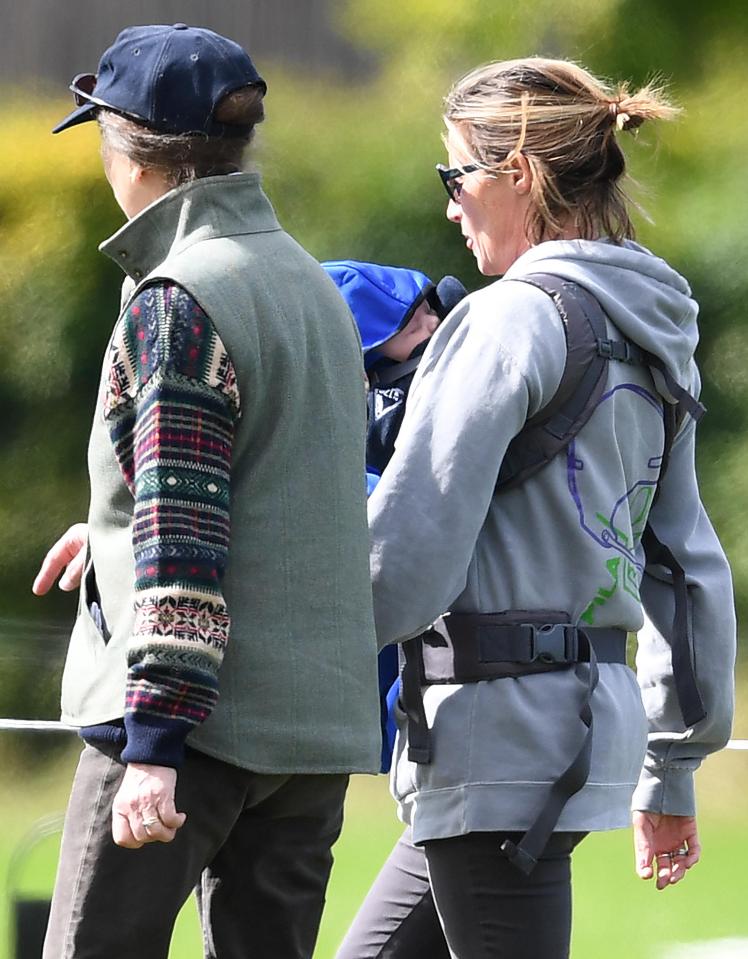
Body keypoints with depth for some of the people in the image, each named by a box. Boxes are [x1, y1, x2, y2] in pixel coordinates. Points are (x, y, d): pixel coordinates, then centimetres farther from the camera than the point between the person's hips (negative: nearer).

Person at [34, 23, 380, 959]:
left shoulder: (178, 299, -11)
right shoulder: (311, 284, 15)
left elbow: (185, 540, -17)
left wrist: (154, 745, -19)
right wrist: (114, 533, 36)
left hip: (199, 708, -8)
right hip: (317, 714, 8)